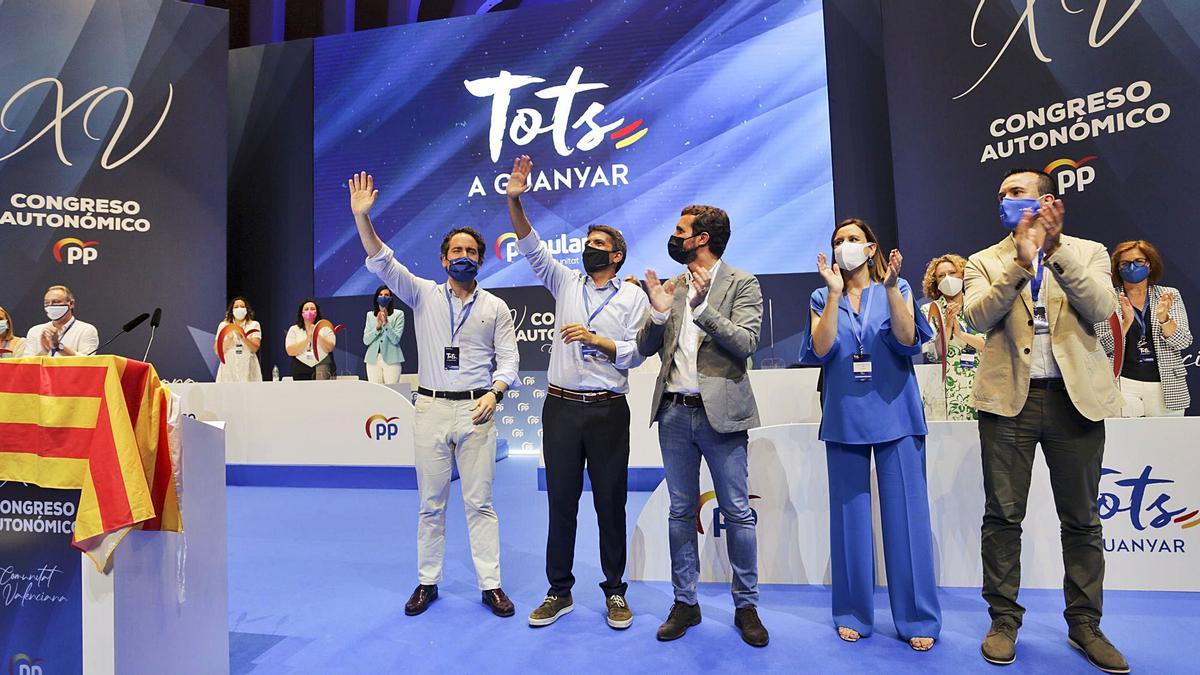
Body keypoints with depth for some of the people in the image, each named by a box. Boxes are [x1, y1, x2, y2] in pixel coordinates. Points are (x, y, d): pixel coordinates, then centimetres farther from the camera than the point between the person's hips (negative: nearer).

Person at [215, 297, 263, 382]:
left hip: (248, 368, -1)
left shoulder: (254, 325, 7)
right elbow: (217, 351, 3)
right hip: (228, 368, 1)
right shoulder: (223, 325, 10)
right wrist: (229, 339, -13)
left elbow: (255, 348, -6)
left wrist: (243, 338, -21)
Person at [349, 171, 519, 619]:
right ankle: (427, 582, 23)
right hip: (431, 408, 1)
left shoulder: (495, 308, 6)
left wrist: (494, 394, -15)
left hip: (475, 411, -1)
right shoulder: (424, 295, 7)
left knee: (479, 502, 3)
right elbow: (381, 262, -3)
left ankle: (490, 585, 13)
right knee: (431, 502, 10)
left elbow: (508, 360, 3)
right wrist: (361, 216, -14)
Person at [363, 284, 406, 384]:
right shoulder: (370, 315, 12)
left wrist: (386, 323, -18)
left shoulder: (398, 314, 2)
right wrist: (377, 326, -9)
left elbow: (395, 339, -7)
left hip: (391, 359, -3)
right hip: (373, 359, 3)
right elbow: (366, 341, 4)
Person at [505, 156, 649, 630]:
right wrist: (514, 201, -12)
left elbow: (634, 354, -3)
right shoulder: (566, 283, 10)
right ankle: (559, 592, 22)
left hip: (608, 411, -2)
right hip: (562, 408, 2)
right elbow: (531, 248, -1)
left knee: (611, 503, 7)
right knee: (561, 502, 8)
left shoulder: (633, 295, 4)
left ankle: (615, 592, 23)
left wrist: (594, 339, -16)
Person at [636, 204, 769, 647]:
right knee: (681, 512, 13)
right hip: (674, 412, 4)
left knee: (737, 513, 6)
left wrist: (702, 308, -24)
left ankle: (746, 606, 24)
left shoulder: (742, 284, -3)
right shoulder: (672, 286, 10)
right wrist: (659, 313, -12)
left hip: (720, 413, -4)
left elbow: (746, 344, -14)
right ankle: (685, 602, 27)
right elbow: (646, 348, 6)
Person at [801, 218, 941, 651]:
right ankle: (853, 614, 20)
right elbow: (822, 349, -7)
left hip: (894, 414, -1)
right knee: (850, 515, 7)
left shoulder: (896, 289, 7)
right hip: (845, 417, 1)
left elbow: (908, 339, -9)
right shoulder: (822, 298, 9)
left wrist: (891, 286, -18)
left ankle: (917, 618, 14)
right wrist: (835, 294, -13)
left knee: (905, 515, 0)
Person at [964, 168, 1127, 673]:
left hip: (1076, 399, 1)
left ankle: (1084, 623, 25)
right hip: (1009, 399, 0)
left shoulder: (1087, 253, 10)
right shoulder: (985, 261, 10)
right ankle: (1004, 620, 17)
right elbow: (976, 317, -9)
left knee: (1082, 518, 9)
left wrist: (1055, 248, -15)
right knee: (1003, 516, 4)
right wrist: (1021, 260, -16)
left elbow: (1101, 309, -8)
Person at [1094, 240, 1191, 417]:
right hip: (1123, 385, -2)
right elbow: (1104, 347, -6)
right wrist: (1126, 321, -21)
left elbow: (1184, 342, -1)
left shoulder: (1170, 295, 7)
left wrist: (1163, 318, -18)